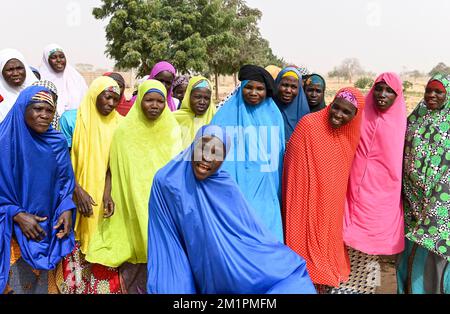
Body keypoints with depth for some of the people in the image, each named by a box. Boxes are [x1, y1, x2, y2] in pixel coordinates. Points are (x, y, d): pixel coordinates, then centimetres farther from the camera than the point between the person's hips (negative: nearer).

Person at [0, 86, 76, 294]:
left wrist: (66, 209, -8)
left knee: (41, 282, 14)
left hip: (47, 228, 3)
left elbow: (65, 180, 7)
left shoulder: (57, 143, 0)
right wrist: (17, 215, -16)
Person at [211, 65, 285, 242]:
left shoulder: (274, 115, 8)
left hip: (266, 193, 3)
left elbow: (279, 155, 14)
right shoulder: (226, 115, -2)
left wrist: (279, 191, 15)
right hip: (236, 191, -2)